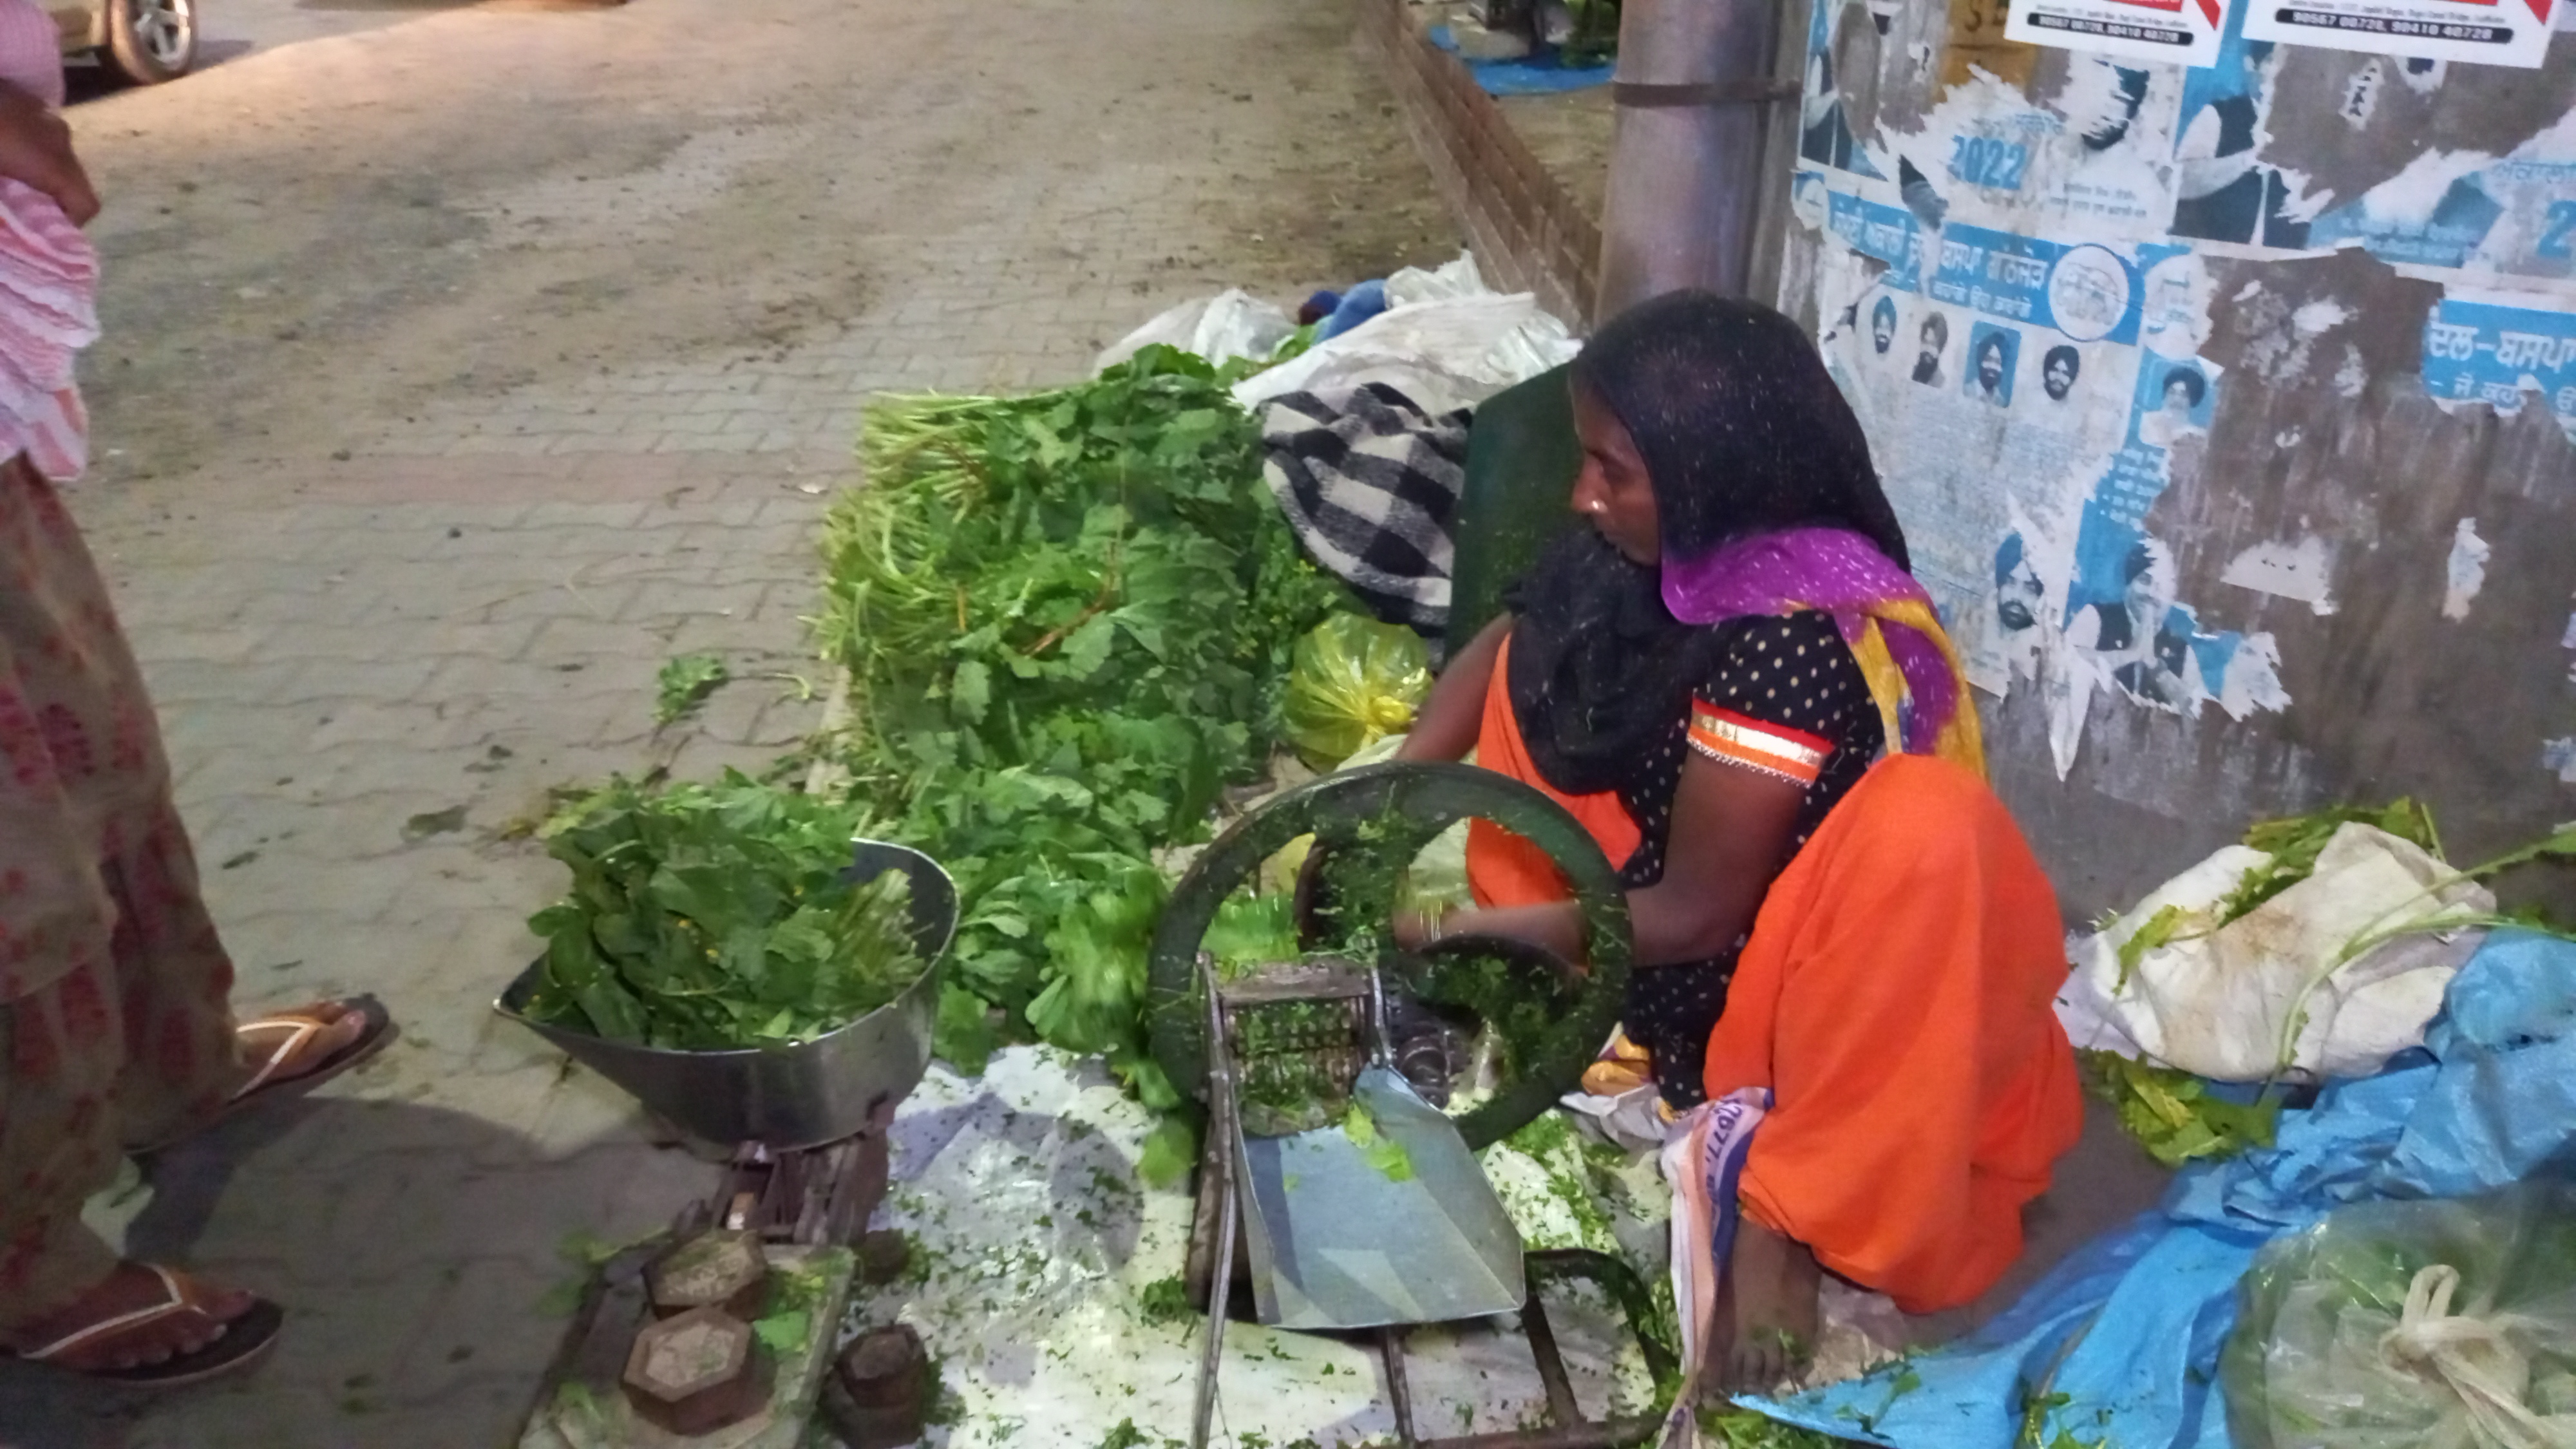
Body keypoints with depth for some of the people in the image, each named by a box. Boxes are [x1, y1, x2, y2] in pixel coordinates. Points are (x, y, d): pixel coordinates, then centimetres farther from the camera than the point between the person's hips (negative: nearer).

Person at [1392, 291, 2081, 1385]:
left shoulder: (1795, 641, -31)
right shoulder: (1650, 548, -9)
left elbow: (1696, 916, -25)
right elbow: (1502, 652, 8)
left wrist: (1465, 928, -17)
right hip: (1654, 934, 7)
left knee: (1928, 829, -39)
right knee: (1543, 661, -2)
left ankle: (1786, 1214, -25)